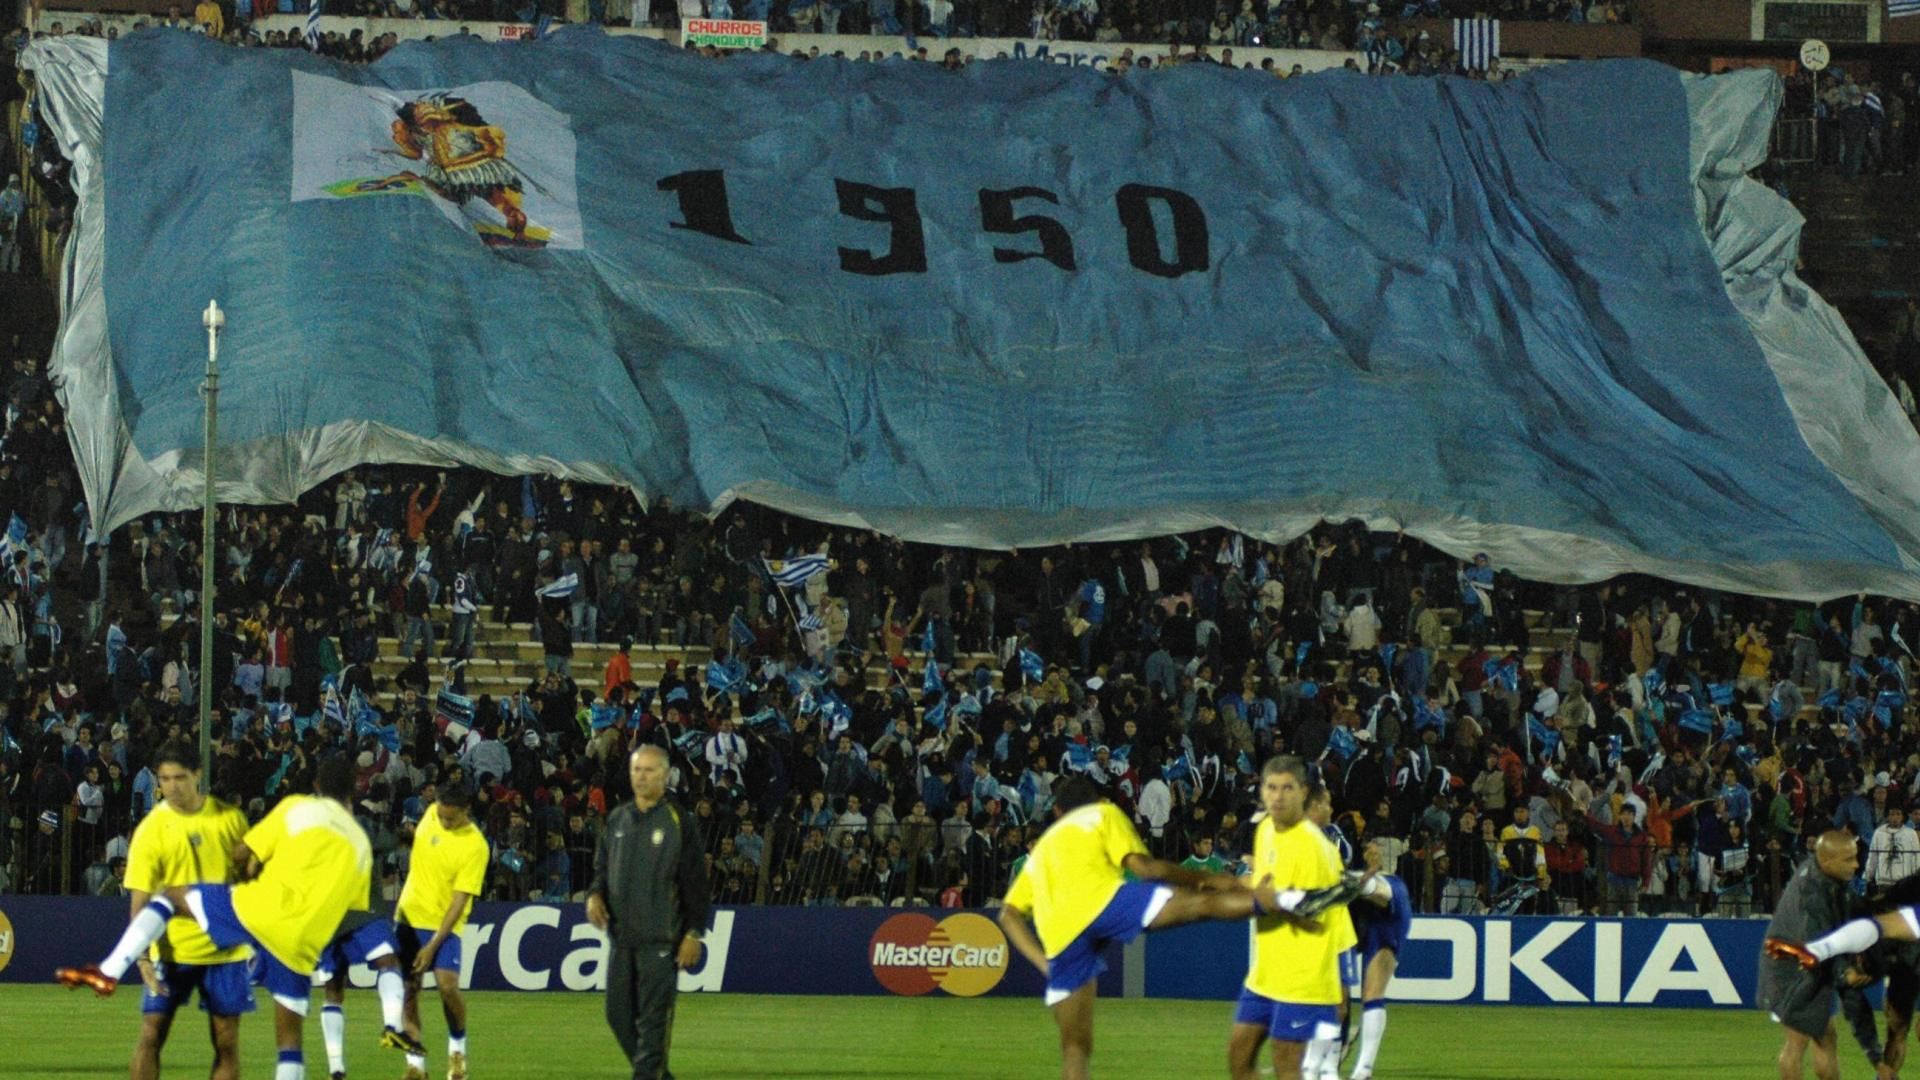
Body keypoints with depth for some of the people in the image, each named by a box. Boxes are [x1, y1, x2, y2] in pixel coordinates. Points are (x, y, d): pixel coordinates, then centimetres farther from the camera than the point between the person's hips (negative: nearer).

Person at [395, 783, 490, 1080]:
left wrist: (433, 945, -21)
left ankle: (457, 1047, 6)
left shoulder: (475, 846, -19)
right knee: (408, 990, 1)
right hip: (409, 915, 5)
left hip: (444, 923, -5)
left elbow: (460, 900, -19)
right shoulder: (432, 814, -3)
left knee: (448, 985, -20)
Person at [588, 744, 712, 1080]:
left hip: (660, 939, -6)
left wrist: (694, 933, -8)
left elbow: (696, 882, -3)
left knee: (654, 1017, -8)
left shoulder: (680, 822, -2)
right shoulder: (617, 820, 13)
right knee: (619, 1013, 7)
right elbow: (602, 867, 21)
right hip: (621, 935, 6)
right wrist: (595, 895, -1)